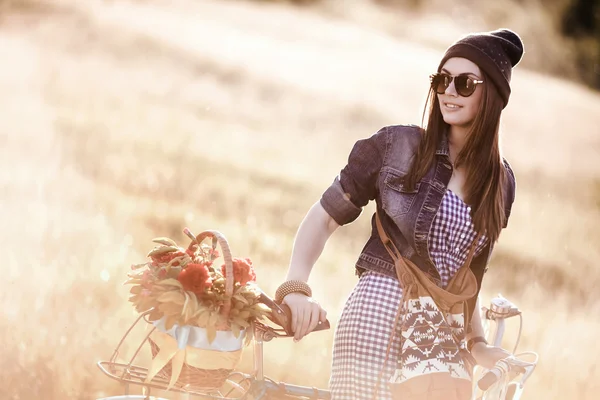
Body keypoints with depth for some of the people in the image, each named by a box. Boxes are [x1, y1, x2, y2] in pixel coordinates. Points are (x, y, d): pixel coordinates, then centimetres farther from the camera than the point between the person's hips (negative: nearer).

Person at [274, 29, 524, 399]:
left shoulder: (501, 182, 10)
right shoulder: (397, 145, 0)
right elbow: (323, 217, 1)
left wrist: (477, 342, 10)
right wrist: (296, 288, -13)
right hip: (378, 313, -4)